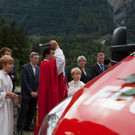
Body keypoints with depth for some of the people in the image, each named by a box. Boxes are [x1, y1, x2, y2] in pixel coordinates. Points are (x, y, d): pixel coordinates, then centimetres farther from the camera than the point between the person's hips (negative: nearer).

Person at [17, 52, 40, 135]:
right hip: (26, 94, -5)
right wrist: (31, 92, -13)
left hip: (35, 94, 5)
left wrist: (36, 92, -1)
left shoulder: (39, 68, 11)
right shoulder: (25, 67, -5)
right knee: (23, 111, -5)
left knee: (32, 111, 8)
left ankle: (27, 126, 19)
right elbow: (24, 81, -10)